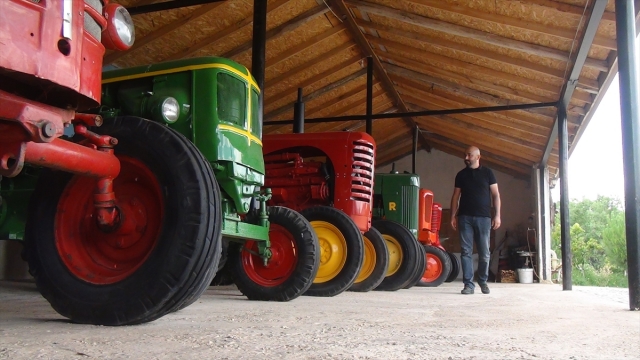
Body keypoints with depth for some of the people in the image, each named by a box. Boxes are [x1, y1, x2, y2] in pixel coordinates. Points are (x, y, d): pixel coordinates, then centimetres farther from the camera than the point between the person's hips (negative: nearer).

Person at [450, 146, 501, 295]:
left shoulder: (487, 173, 5)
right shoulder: (461, 174, 11)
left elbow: (495, 195, 4)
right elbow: (456, 196, 12)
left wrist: (497, 215, -5)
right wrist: (453, 216, 5)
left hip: (483, 217, -1)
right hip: (465, 217, 2)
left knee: (484, 253, 3)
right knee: (466, 251, -3)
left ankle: (483, 281, 20)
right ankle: (468, 284, 0)